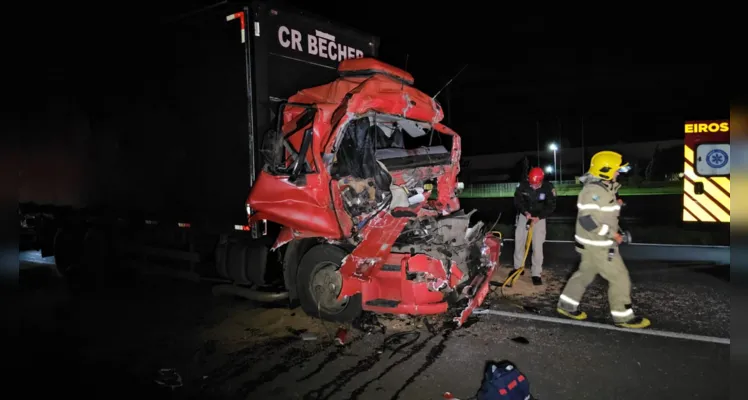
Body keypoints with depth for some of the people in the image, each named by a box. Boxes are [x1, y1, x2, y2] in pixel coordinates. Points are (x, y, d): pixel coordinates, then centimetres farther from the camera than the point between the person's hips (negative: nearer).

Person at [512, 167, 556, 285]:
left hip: (539, 217, -2)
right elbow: (517, 200, -7)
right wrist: (525, 212, -22)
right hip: (524, 215, 2)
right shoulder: (523, 186, -18)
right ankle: (518, 267, 26)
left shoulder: (548, 188, -21)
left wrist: (539, 217, -25)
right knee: (519, 241, 9)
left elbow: (551, 206, -13)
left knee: (537, 245, -6)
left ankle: (536, 273, 2)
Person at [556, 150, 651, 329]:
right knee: (619, 277, -1)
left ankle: (566, 305, 29)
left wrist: (615, 204, 7)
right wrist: (612, 234, -23)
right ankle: (623, 316, 12)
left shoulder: (603, 188, 10)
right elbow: (586, 220, -29)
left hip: (598, 242, 10)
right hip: (596, 245, -10)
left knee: (585, 273, 18)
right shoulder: (593, 191, -23)